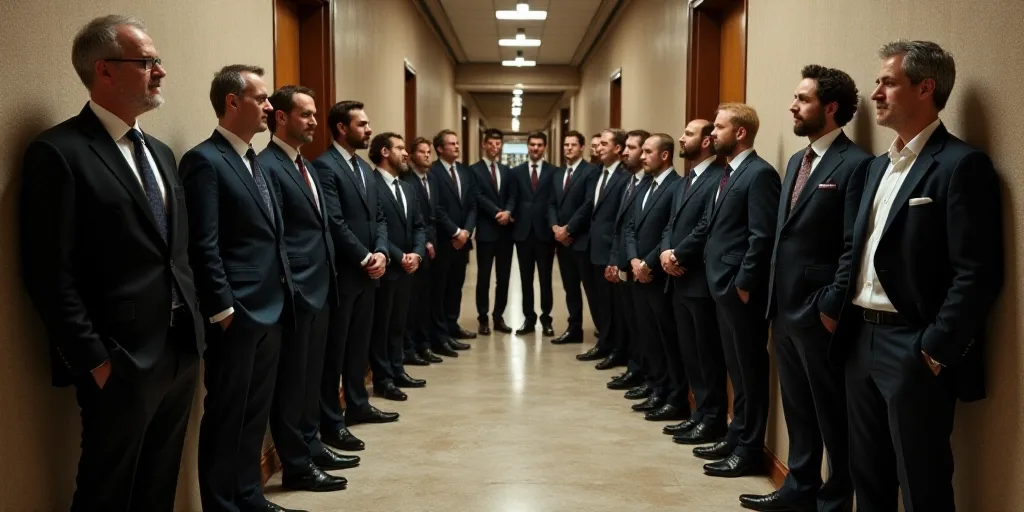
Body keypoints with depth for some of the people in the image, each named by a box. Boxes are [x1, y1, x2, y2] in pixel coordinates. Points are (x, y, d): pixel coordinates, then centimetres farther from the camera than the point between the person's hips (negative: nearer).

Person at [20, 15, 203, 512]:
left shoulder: (159, 152, 15)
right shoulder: (59, 152, -11)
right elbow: (51, 275, -15)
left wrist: (194, 330, 10)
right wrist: (94, 359, -16)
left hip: (181, 352, 7)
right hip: (121, 361, -7)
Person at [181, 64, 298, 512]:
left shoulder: (254, 162, 16)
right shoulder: (205, 160, -12)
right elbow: (203, 247, -17)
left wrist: (282, 296, 13)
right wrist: (223, 310, -17)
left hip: (270, 310, 9)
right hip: (236, 315, -9)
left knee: (256, 412, 17)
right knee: (226, 417, 4)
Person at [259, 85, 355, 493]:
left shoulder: (304, 165, 15)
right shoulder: (267, 167, -14)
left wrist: (326, 280, 14)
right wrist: (289, 290, -18)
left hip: (319, 290, 9)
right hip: (295, 294, -9)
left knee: (310, 377, 18)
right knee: (291, 381, 3)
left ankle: (309, 447, 32)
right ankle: (296, 465, 14)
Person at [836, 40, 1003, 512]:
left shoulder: (962, 164, -12)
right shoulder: (878, 166, 14)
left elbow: (978, 273, -17)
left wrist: (936, 349, -18)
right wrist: (831, 305, 8)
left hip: (915, 348, -8)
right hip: (862, 338, 8)